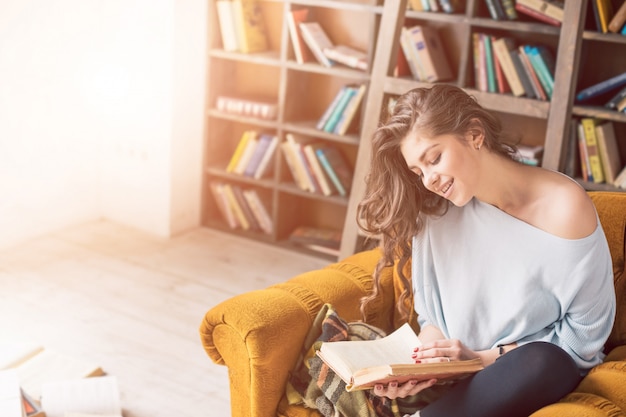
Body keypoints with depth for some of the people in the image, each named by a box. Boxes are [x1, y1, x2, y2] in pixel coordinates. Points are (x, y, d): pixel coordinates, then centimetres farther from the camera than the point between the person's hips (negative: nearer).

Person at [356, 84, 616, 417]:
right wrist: (422, 363, -17)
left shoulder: (565, 208, -16)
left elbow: (586, 331, -10)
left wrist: (486, 357, -16)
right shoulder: (436, 212, -3)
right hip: (452, 376, 2)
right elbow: (433, 315, 5)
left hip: (540, 371, -1)